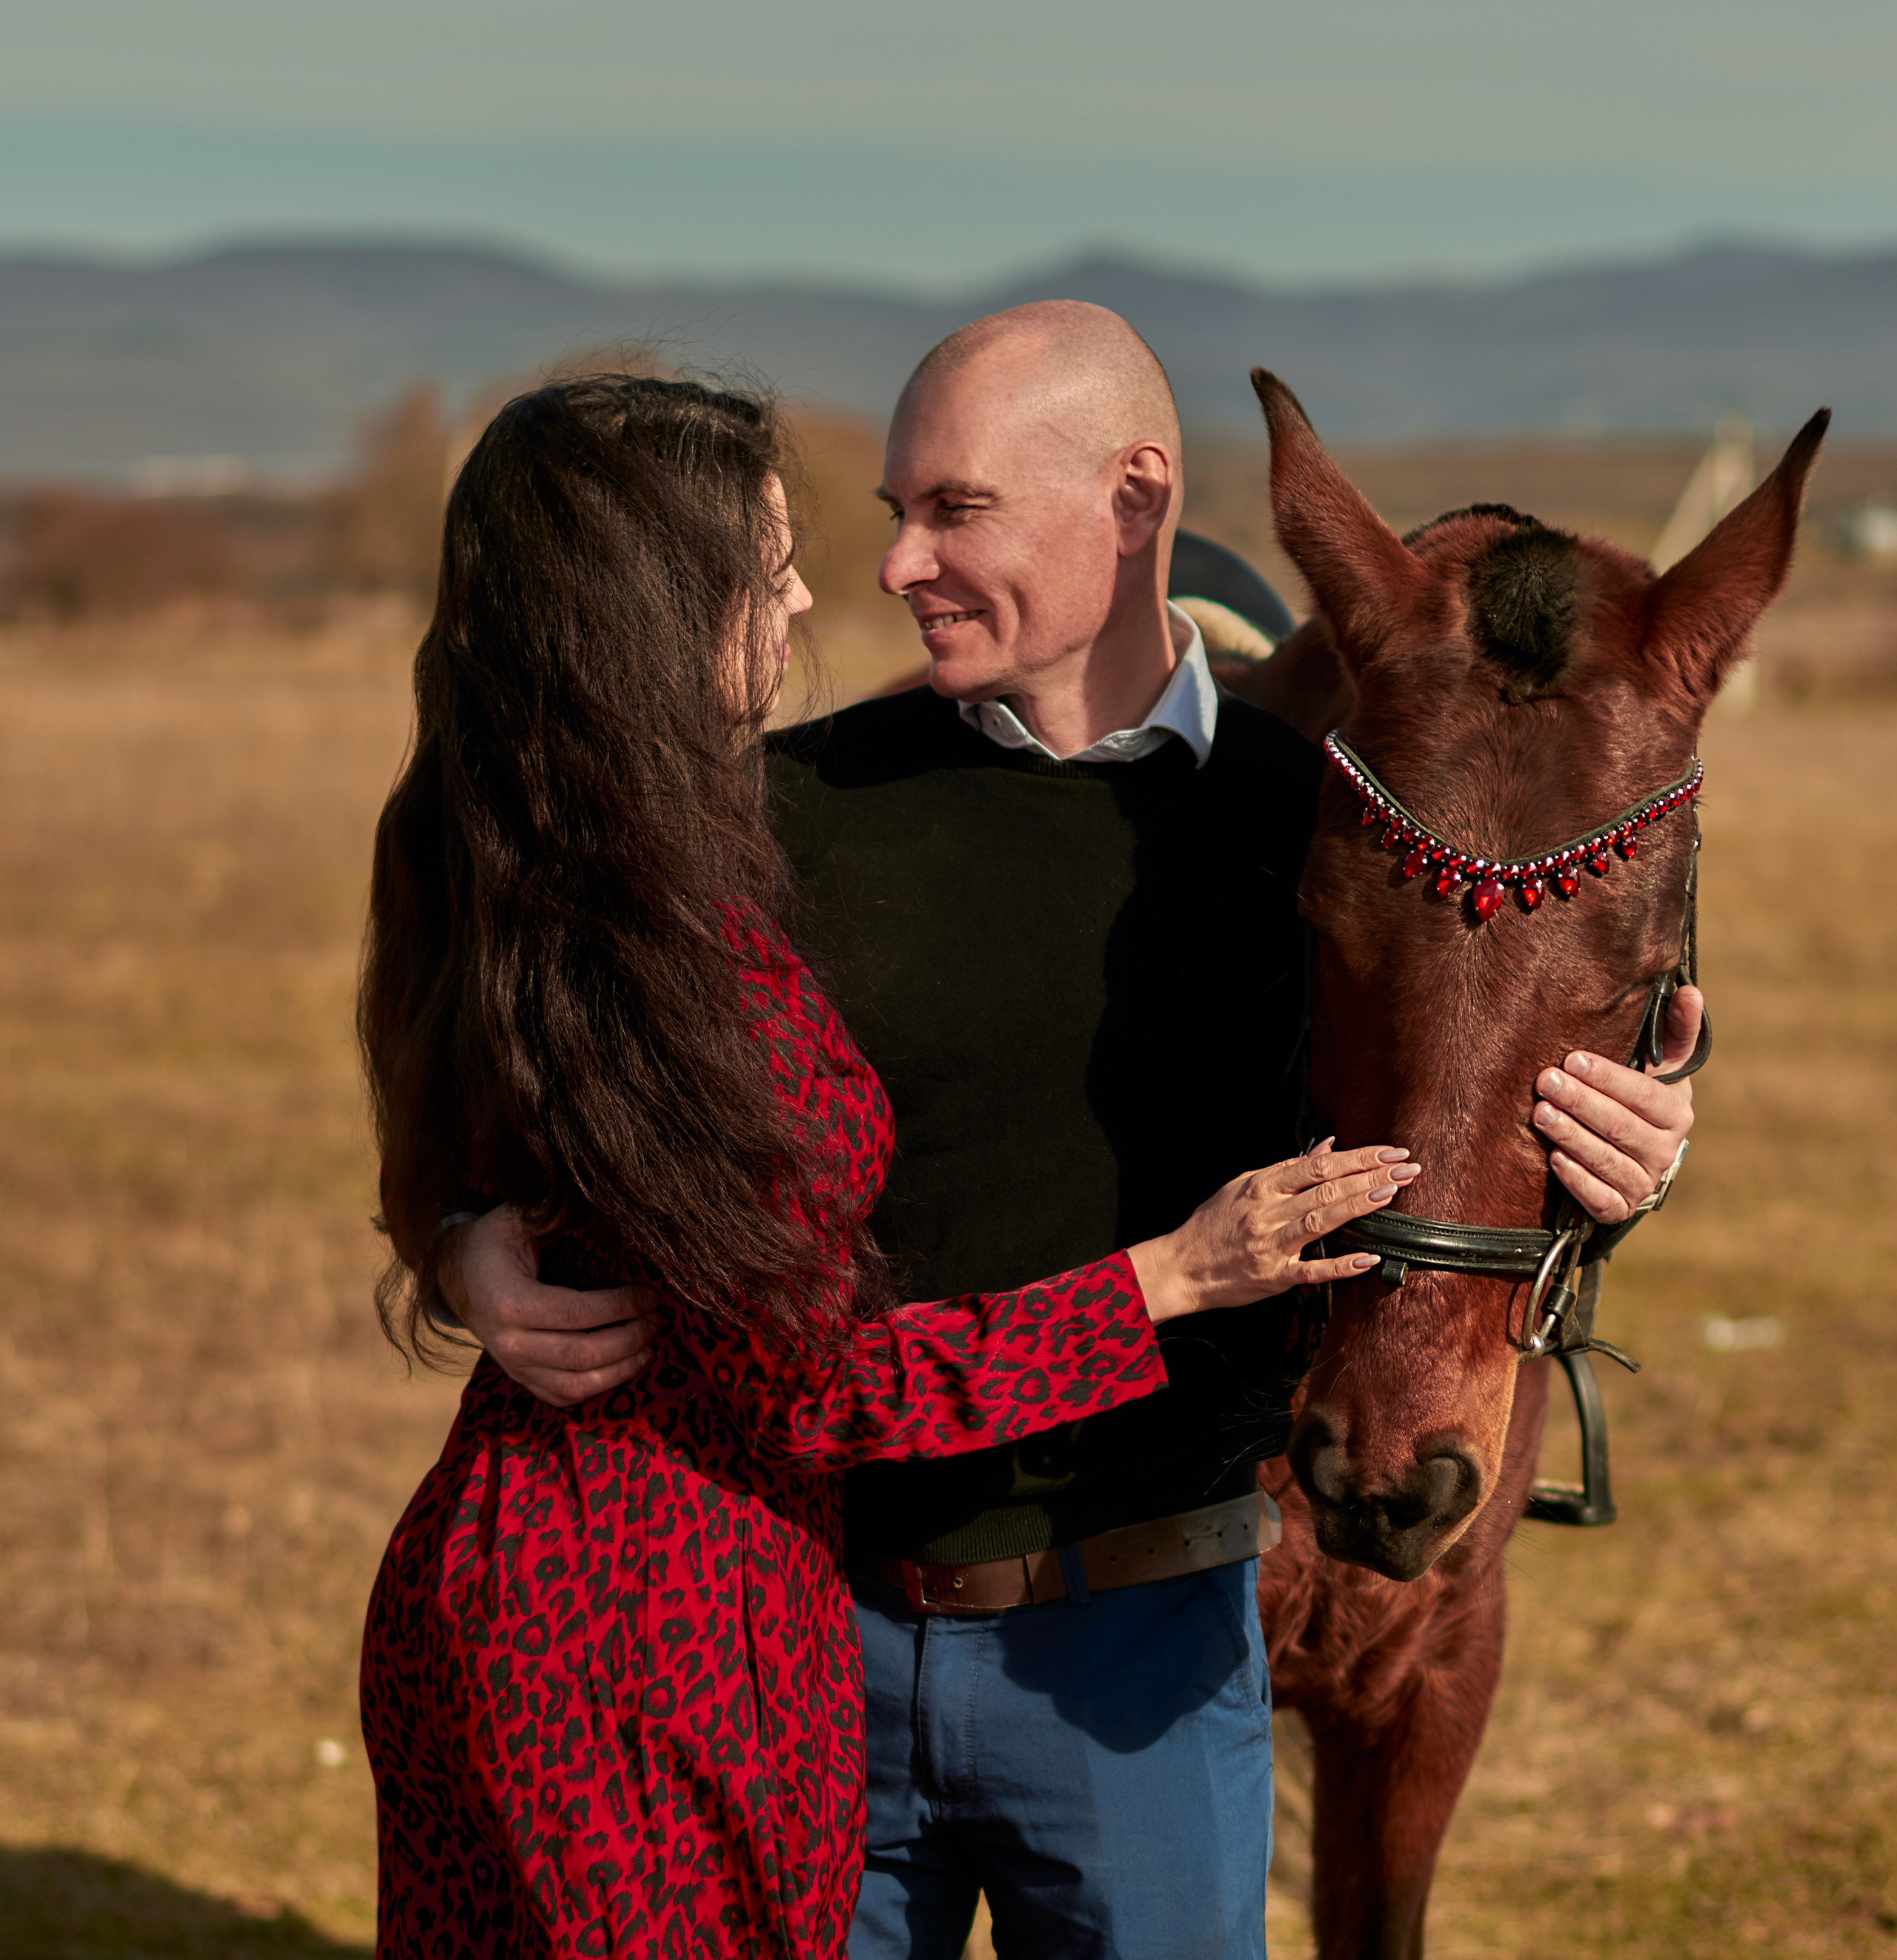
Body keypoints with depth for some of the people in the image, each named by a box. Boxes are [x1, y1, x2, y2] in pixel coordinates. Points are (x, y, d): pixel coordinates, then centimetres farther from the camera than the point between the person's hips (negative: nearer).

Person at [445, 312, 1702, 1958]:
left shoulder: (1308, 826, -4)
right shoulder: (801, 809, -2)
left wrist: (1605, 1171, -19)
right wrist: (482, 1257, -22)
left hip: (1132, 1655, -1)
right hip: (802, 1627, 1)